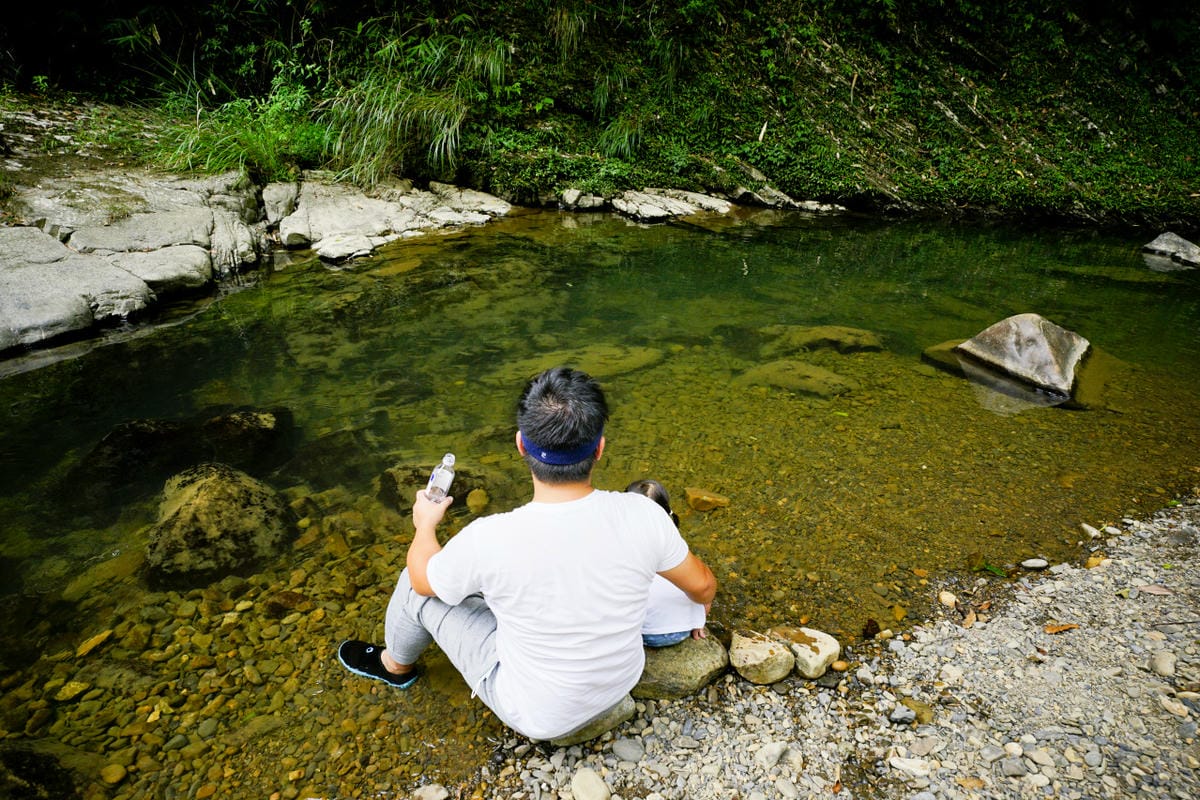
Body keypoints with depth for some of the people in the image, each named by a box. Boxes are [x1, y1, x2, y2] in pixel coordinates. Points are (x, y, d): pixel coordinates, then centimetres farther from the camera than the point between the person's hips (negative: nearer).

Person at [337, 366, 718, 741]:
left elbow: (423, 578, -10)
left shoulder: (489, 539, -33)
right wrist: (701, 606, 18)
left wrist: (425, 524, 11)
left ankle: (396, 665, 44)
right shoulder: (642, 515, -25)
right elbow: (703, 586, -6)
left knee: (418, 587, 11)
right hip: (623, 682, 4)